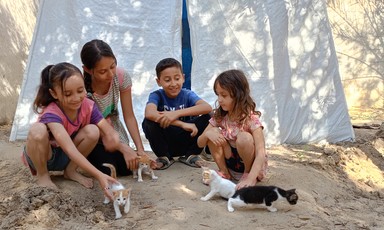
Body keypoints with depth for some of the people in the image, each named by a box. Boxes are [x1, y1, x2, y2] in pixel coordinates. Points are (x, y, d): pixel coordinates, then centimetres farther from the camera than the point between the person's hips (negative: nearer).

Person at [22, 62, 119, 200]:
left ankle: (70, 171, 0)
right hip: (43, 156, -4)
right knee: (38, 129, -37)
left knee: (93, 131, -24)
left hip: (65, 158, 4)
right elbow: (71, 150, -46)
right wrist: (99, 176, -54)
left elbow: (111, 137, -20)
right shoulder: (52, 114, -34)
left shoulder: (88, 106, -19)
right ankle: (43, 176, -9)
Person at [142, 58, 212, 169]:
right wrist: (182, 124, -39)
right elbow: (149, 113, -35)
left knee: (207, 118, -21)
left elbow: (207, 108, -27)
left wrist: (177, 113, -38)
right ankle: (164, 157, -4)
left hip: (186, 142, 1)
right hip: (164, 143, -1)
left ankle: (191, 155, 0)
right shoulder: (156, 95, -11)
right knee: (148, 122, -28)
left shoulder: (187, 95, -7)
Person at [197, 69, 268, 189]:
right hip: (231, 162, 5)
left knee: (244, 137, -33)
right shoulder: (219, 116, -7)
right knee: (213, 133, -17)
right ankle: (224, 172, -2)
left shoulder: (251, 119, -23)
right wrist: (207, 134, -26)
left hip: (252, 164, -4)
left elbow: (261, 153, -33)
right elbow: (200, 143, -1)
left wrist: (250, 179, -47)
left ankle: (247, 173, -8)